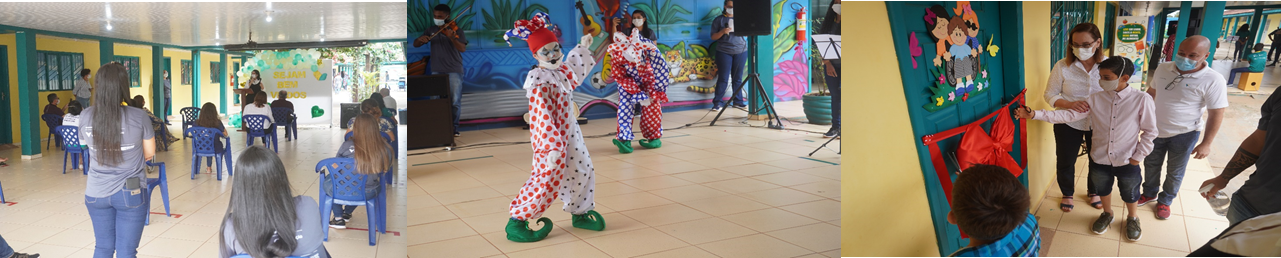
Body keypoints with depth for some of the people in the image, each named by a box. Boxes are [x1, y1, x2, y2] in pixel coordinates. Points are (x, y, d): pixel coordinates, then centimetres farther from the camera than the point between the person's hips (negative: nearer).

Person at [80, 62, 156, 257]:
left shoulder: (86, 116, -6)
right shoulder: (139, 117, -15)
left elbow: (86, 144, 13)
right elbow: (149, 154, -3)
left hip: (96, 193, 3)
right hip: (130, 193, -3)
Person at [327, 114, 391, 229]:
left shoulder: (347, 146, -21)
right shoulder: (385, 149, -18)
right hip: (369, 193, 2)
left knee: (327, 182, 33)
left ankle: (338, 219, 37)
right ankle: (347, 212, 50)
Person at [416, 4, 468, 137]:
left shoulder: (456, 30, -3)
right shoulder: (431, 30, 10)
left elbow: (462, 48, -18)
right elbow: (415, 44, 11)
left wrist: (452, 38, -35)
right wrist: (420, 39, -12)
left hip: (454, 71, -3)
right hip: (437, 71, 3)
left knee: (455, 101, -2)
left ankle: (454, 127, 7)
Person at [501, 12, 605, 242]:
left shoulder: (560, 70, 6)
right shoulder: (538, 80, -21)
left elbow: (574, 72, 33)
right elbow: (542, 117, -25)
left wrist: (582, 47, 33)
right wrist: (552, 147, -29)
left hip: (569, 132, 9)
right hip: (550, 137, -9)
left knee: (583, 172, 17)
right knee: (546, 179, -9)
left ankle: (581, 213, 35)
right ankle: (516, 223, 0)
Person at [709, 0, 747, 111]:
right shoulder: (718, 20, 4)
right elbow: (713, 37, 1)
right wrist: (722, 32, -18)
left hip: (741, 51, 3)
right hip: (724, 52, -3)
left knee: (737, 78, 4)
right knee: (723, 78, -5)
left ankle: (738, 101, 11)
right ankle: (718, 102, -1)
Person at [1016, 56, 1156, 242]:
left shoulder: (1141, 100, -19)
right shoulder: (1095, 99, -10)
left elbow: (1150, 131, -10)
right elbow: (1069, 115, -13)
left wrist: (1138, 156, -9)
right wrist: (1034, 114, -23)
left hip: (1127, 162, -3)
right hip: (1100, 159, 3)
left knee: (1130, 194, 21)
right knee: (1102, 189, 25)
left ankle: (1133, 219, 48)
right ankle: (1107, 214, 52)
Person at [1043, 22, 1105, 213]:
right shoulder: (1062, 66, -15)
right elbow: (1050, 94, -10)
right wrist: (1069, 104, -28)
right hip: (1068, 124, -1)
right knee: (1065, 162, 14)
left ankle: (1093, 192, 47)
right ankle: (1067, 194, 40)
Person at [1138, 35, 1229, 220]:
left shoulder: (1213, 81, -23)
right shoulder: (1163, 69, -9)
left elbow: (1216, 114, -16)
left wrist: (1206, 143, -15)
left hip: (1184, 134, -4)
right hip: (1155, 129, 4)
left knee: (1175, 172, 15)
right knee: (1151, 164, 22)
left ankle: (1165, 201, 37)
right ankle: (1149, 193, 44)